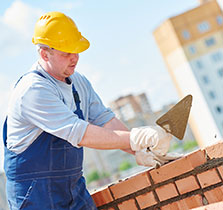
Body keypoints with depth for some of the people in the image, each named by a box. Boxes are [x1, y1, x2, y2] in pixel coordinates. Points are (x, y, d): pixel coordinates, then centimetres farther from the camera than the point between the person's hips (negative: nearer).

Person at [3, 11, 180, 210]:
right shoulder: (33, 91, -22)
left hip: (74, 187, 7)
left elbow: (105, 120, 7)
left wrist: (140, 152, -6)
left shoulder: (78, 82, 8)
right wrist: (136, 138, -27)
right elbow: (79, 134, -27)